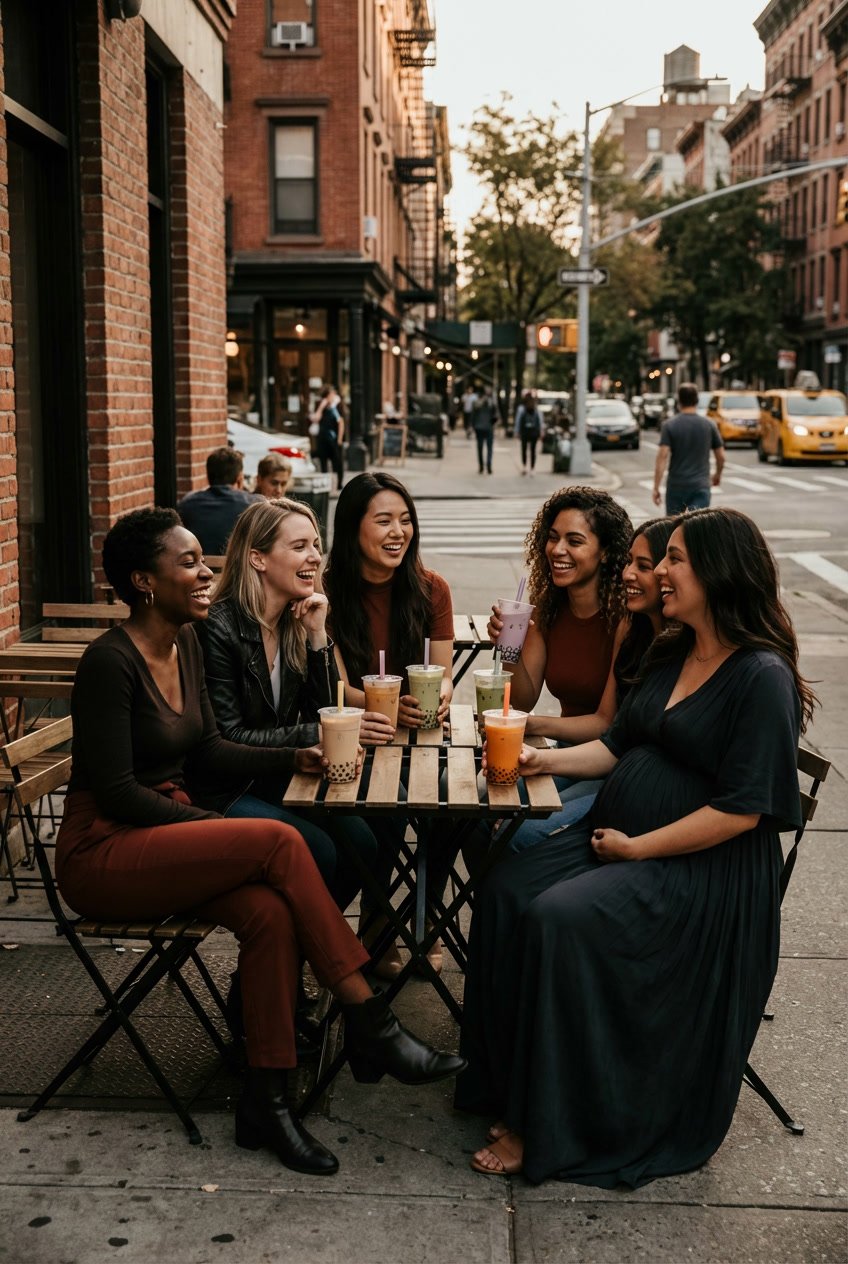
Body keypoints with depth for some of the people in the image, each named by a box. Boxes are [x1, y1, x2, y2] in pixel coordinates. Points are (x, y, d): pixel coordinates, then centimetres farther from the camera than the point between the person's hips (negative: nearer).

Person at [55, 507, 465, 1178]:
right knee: (280, 842, -27)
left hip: (168, 838, 7)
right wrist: (222, 829, -18)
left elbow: (208, 751, 13)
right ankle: (370, 1022, -18)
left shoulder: (186, 642, 9)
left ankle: (265, 1102, -15)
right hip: (103, 853, -7)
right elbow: (115, 791, -18)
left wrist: (299, 758, -1)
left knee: (271, 913, -24)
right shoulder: (110, 661, -17)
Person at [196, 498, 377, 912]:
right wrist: (316, 734, -25)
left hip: (274, 782, 7)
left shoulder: (297, 622, 4)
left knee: (359, 842, -14)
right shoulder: (219, 626, -18)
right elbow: (228, 740, -19)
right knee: (316, 851, -24)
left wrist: (317, 635, -8)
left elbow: (323, 715, 2)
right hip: (221, 790, -7)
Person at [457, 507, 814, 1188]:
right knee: (506, 893, -12)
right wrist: (542, 758, 3)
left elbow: (741, 810, -20)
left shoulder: (762, 677, -15)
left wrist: (636, 848, -17)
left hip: (699, 869, -8)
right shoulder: (672, 654, 11)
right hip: (614, 836, 8)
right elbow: (619, 744, 18)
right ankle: (504, 1078, -4)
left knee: (560, 920, -27)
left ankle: (546, 1129, -14)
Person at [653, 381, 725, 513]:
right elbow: (721, 456, 6)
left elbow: (662, 457, -13)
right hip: (701, 486, 0)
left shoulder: (669, 425, -4)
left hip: (676, 486, 0)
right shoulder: (709, 425, 2)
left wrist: (656, 487, -11)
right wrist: (718, 474, 27)